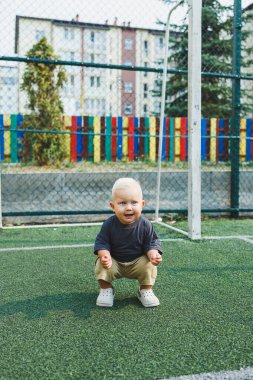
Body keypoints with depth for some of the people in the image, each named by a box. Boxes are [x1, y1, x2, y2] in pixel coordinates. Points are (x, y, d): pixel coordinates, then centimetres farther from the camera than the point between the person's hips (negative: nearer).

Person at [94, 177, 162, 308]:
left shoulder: (145, 225, -15)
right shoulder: (109, 224, -16)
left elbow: (151, 243, -9)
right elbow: (101, 243, -11)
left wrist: (153, 254, -32)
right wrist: (105, 255, -33)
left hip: (138, 262, 0)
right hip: (114, 262, 0)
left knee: (149, 265, -26)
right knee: (101, 265, -26)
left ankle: (146, 290, 2)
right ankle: (106, 289, 1)